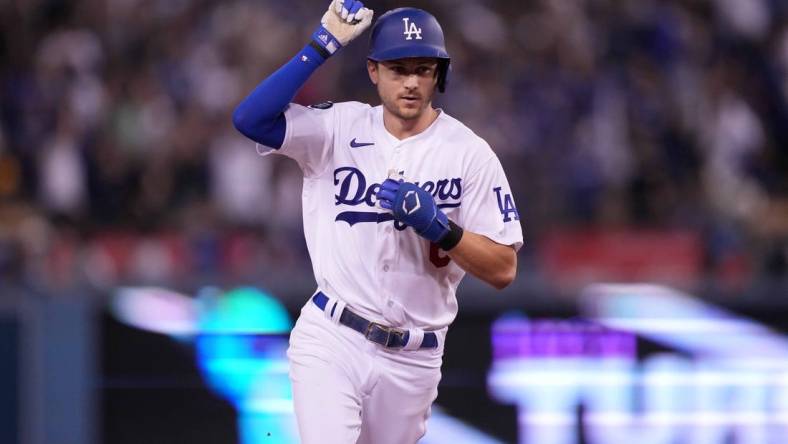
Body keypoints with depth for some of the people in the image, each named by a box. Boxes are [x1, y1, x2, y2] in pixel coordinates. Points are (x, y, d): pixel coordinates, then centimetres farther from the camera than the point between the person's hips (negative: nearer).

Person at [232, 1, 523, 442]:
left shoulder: (470, 153, -3)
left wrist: (438, 226, -20)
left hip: (412, 358, 2)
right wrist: (321, 48, -18)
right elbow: (251, 119, -17)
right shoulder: (340, 127, 0)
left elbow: (504, 269, -5)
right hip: (330, 340, -1)